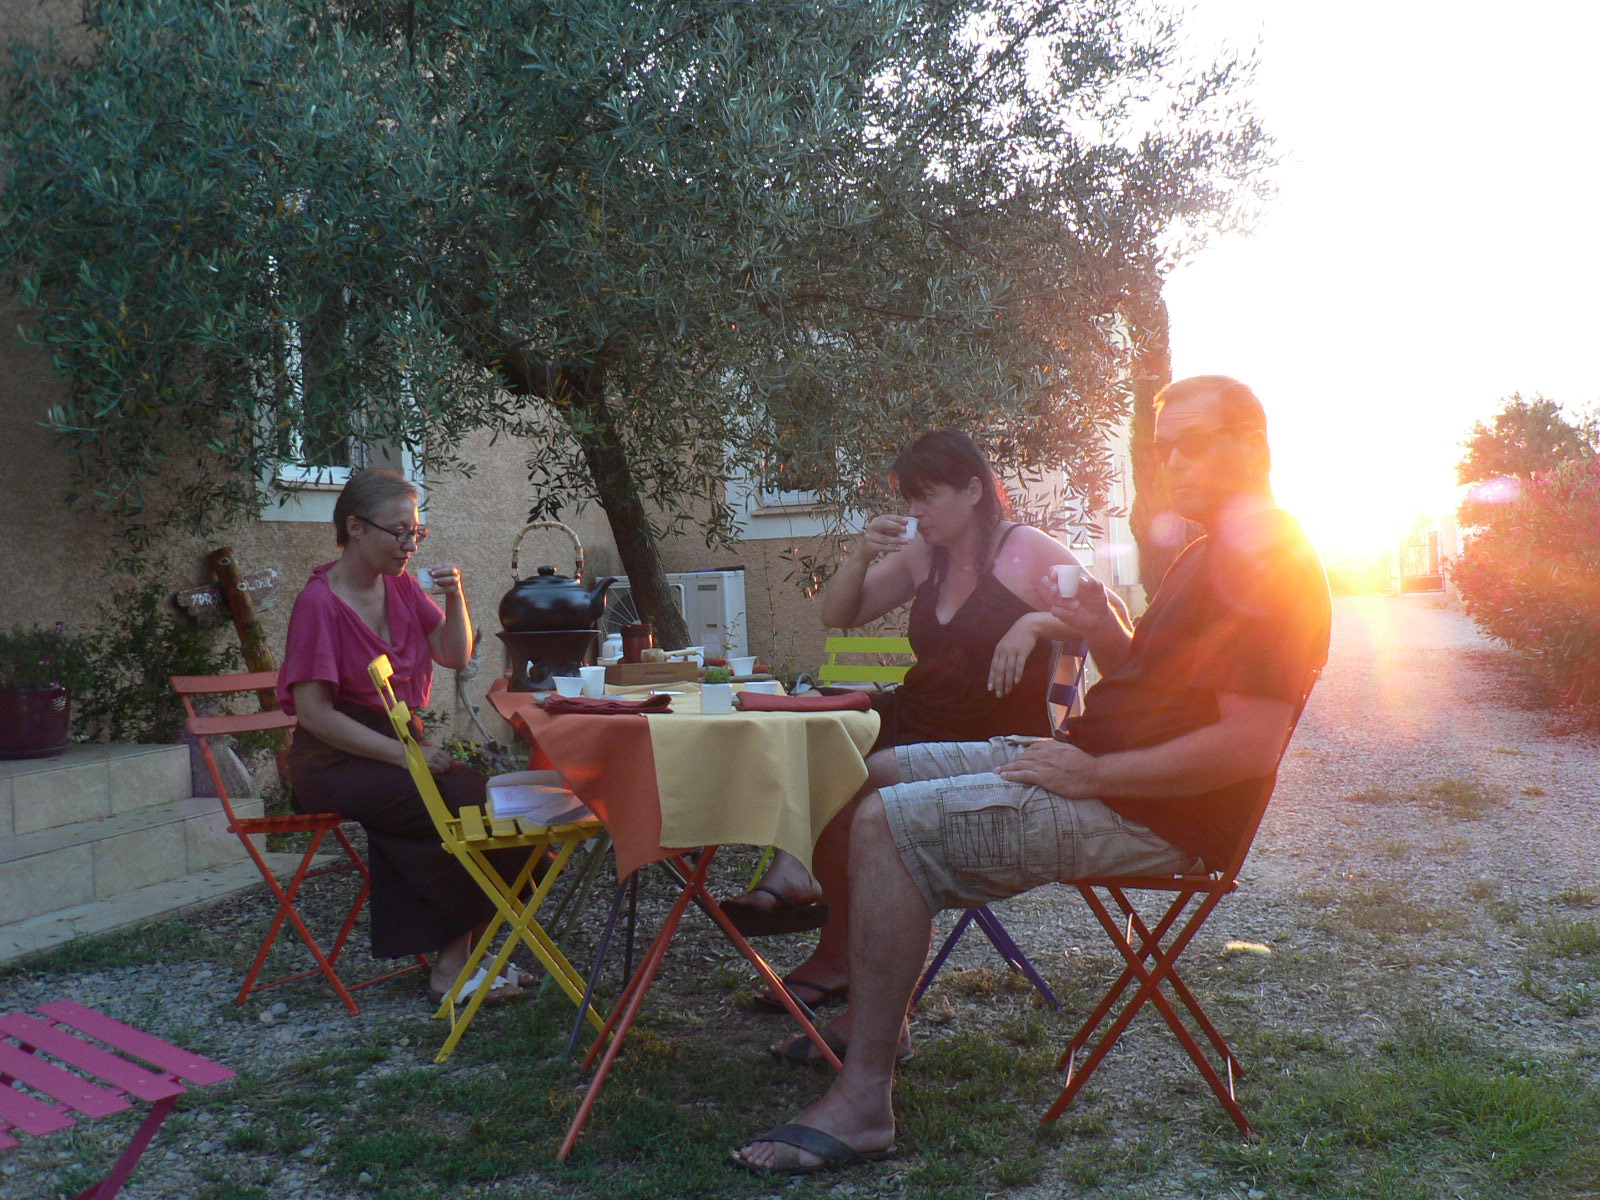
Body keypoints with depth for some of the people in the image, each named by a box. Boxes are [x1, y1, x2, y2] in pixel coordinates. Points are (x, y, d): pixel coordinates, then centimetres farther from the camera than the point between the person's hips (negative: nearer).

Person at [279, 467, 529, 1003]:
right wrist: (404, 754, -20)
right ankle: (456, 957, -10)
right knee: (467, 802, -24)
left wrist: (454, 597, -3)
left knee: (478, 793, -22)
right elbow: (315, 713, -16)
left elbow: (455, 656, 15)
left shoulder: (400, 586, 8)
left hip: (394, 749, 6)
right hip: (336, 760, -6)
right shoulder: (320, 603, -12)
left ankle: (454, 957, -15)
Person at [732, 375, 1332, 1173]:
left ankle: (862, 1101, -16)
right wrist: (1113, 643, 0)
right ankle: (872, 1017, 16)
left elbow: (1248, 746, -26)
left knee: (888, 825, -23)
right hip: (1094, 761, 11)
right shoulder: (1214, 552, 17)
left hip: (1151, 815, -11)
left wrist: (1091, 774, -21)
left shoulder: (1268, 559, -17)